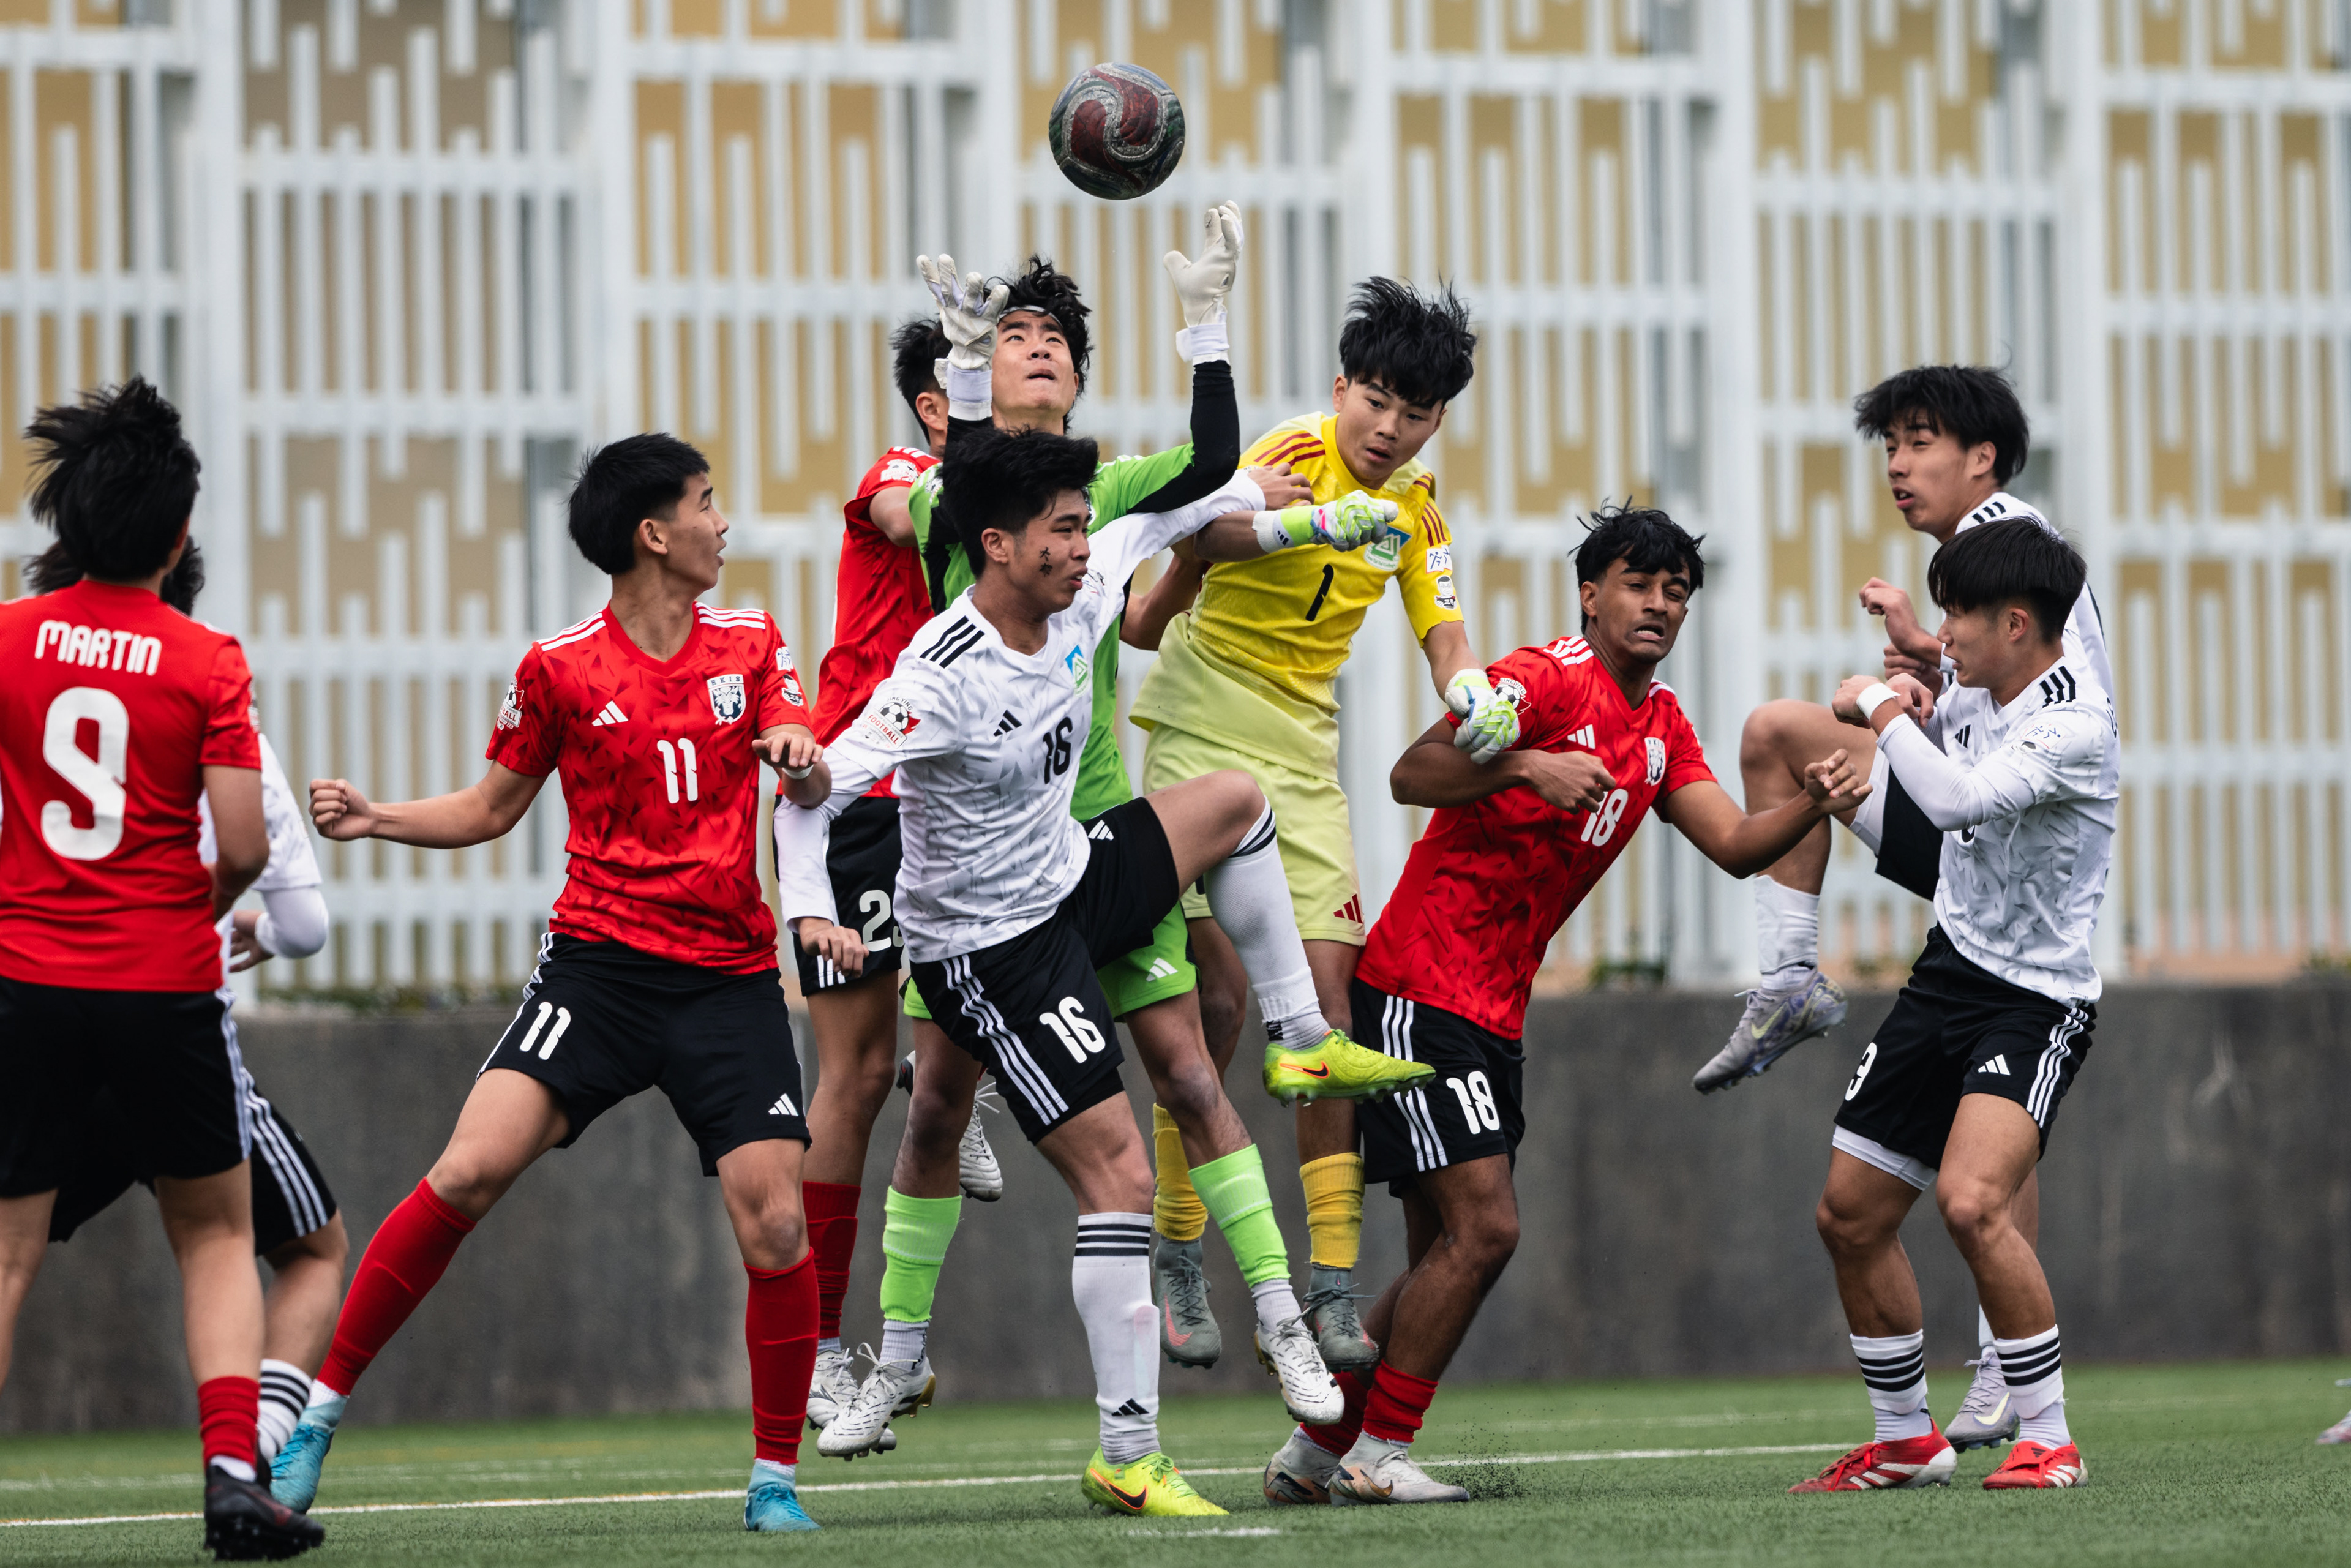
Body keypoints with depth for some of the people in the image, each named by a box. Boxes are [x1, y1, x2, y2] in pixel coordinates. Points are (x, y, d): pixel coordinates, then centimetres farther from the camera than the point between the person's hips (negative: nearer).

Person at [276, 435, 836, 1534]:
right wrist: (373, 819, -2)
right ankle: (322, 1413, -8)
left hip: (729, 979, 2)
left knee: (774, 1225, -9)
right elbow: (491, 810, 14)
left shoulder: (750, 644, 9)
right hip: (598, 960, -2)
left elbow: (807, 782, 1)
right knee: (471, 1168, -18)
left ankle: (775, 1478, 8)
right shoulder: (560, 669, 2)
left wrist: (802, 763, -22)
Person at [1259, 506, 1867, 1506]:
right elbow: (1410, 775, -22)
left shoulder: (1661, 726, 14)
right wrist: (1527, 766, -36)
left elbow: (1735, 845, 5)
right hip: (1423, 989, -9)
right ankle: (1375, 1454, -5)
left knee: (1449, 1252, 10)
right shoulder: (1545, 679, -12)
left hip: (1494, 1012, 9)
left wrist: (1813, 805, -13)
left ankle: (1312, 1456, 19)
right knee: (1481, 1229, -14)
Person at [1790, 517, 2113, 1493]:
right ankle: (1906, 1441, 24)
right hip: (1948, 967, 9)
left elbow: (1957, 798, -35)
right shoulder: (1977, 690, 5)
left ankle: (2048, 1440, -16)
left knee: (1971, 1202, -28)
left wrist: (1884, 714, -18)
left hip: (2035, 1000, -9)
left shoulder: (2075, 723, -21)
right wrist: (1898, 710, 1)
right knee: (1849, 1215, 8)